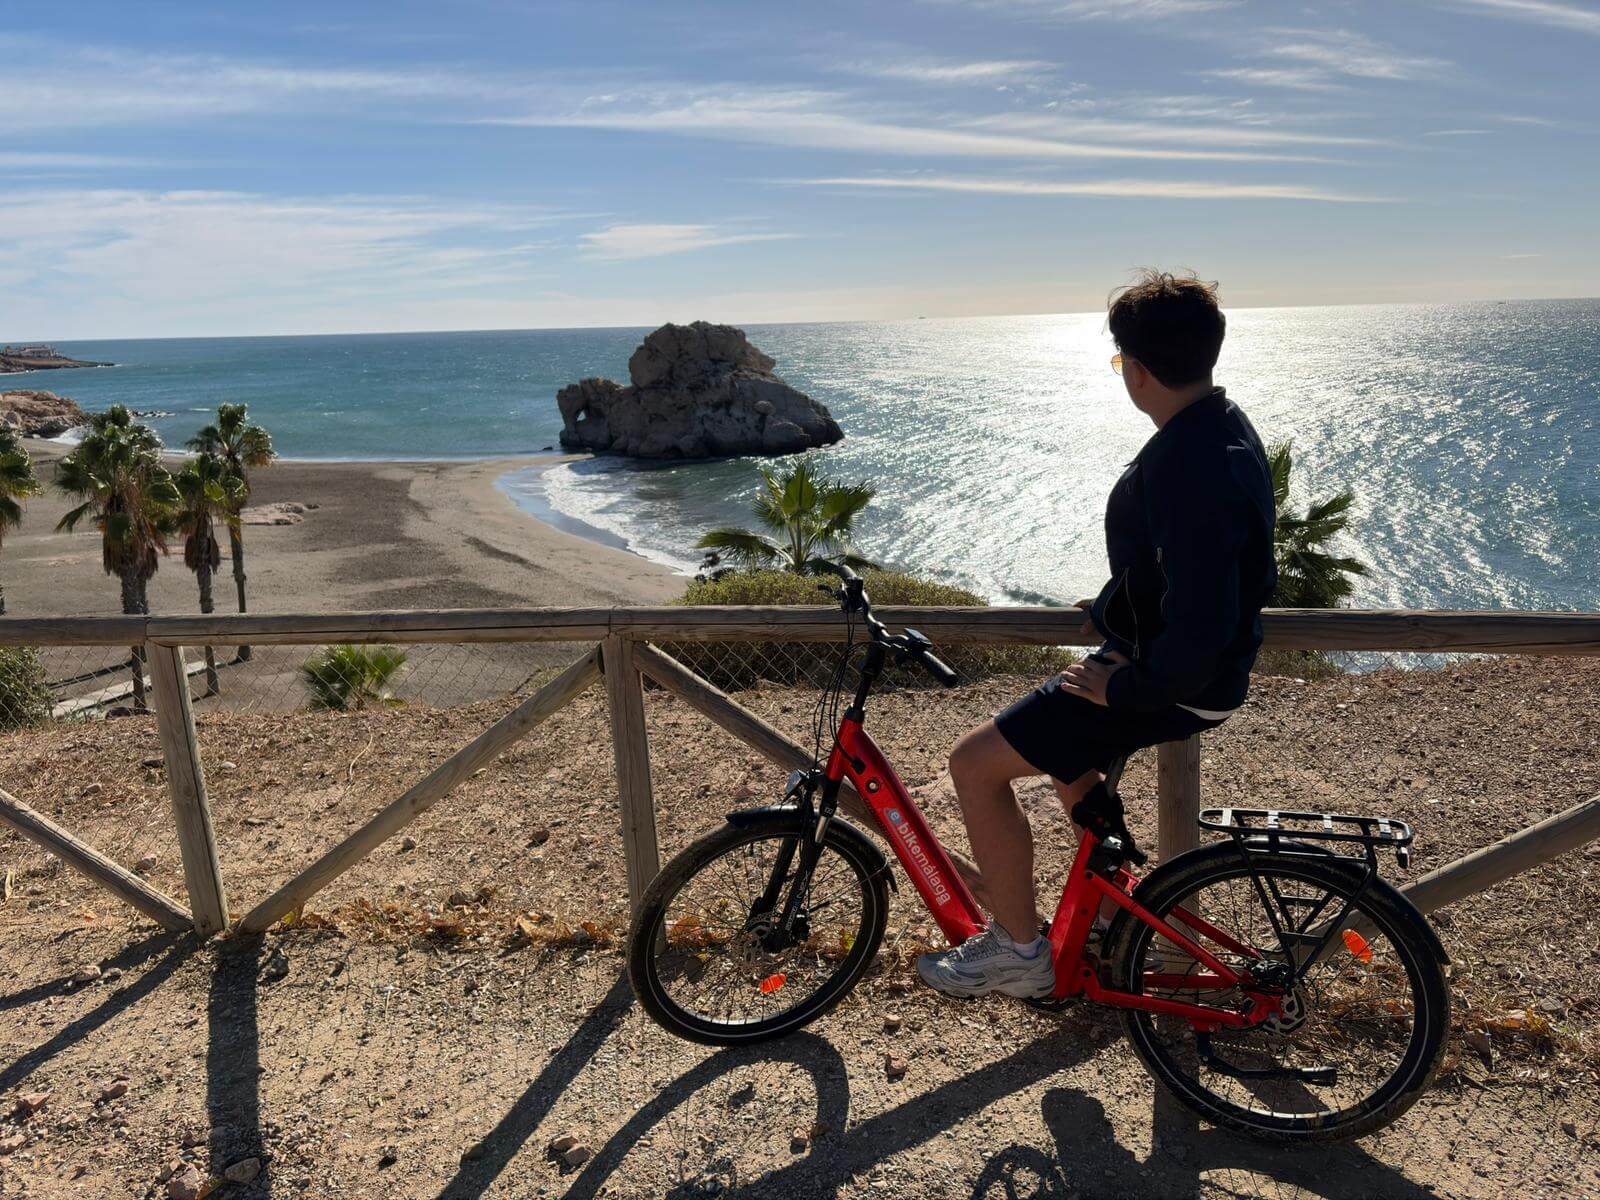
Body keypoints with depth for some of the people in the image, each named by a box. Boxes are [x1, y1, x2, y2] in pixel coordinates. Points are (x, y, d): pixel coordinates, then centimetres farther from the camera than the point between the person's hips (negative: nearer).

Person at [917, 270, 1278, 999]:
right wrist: (1123, 613, 19)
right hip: (1196, 664, 11)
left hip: (1177, 685, -10)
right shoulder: (1224, 425, 3)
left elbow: (1200, 632, -34)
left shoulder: (1189, 468, -31)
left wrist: (1123, 688, -20)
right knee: (1064, 754, 31)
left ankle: (1018, 952, 8)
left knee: (976, 764, -8)